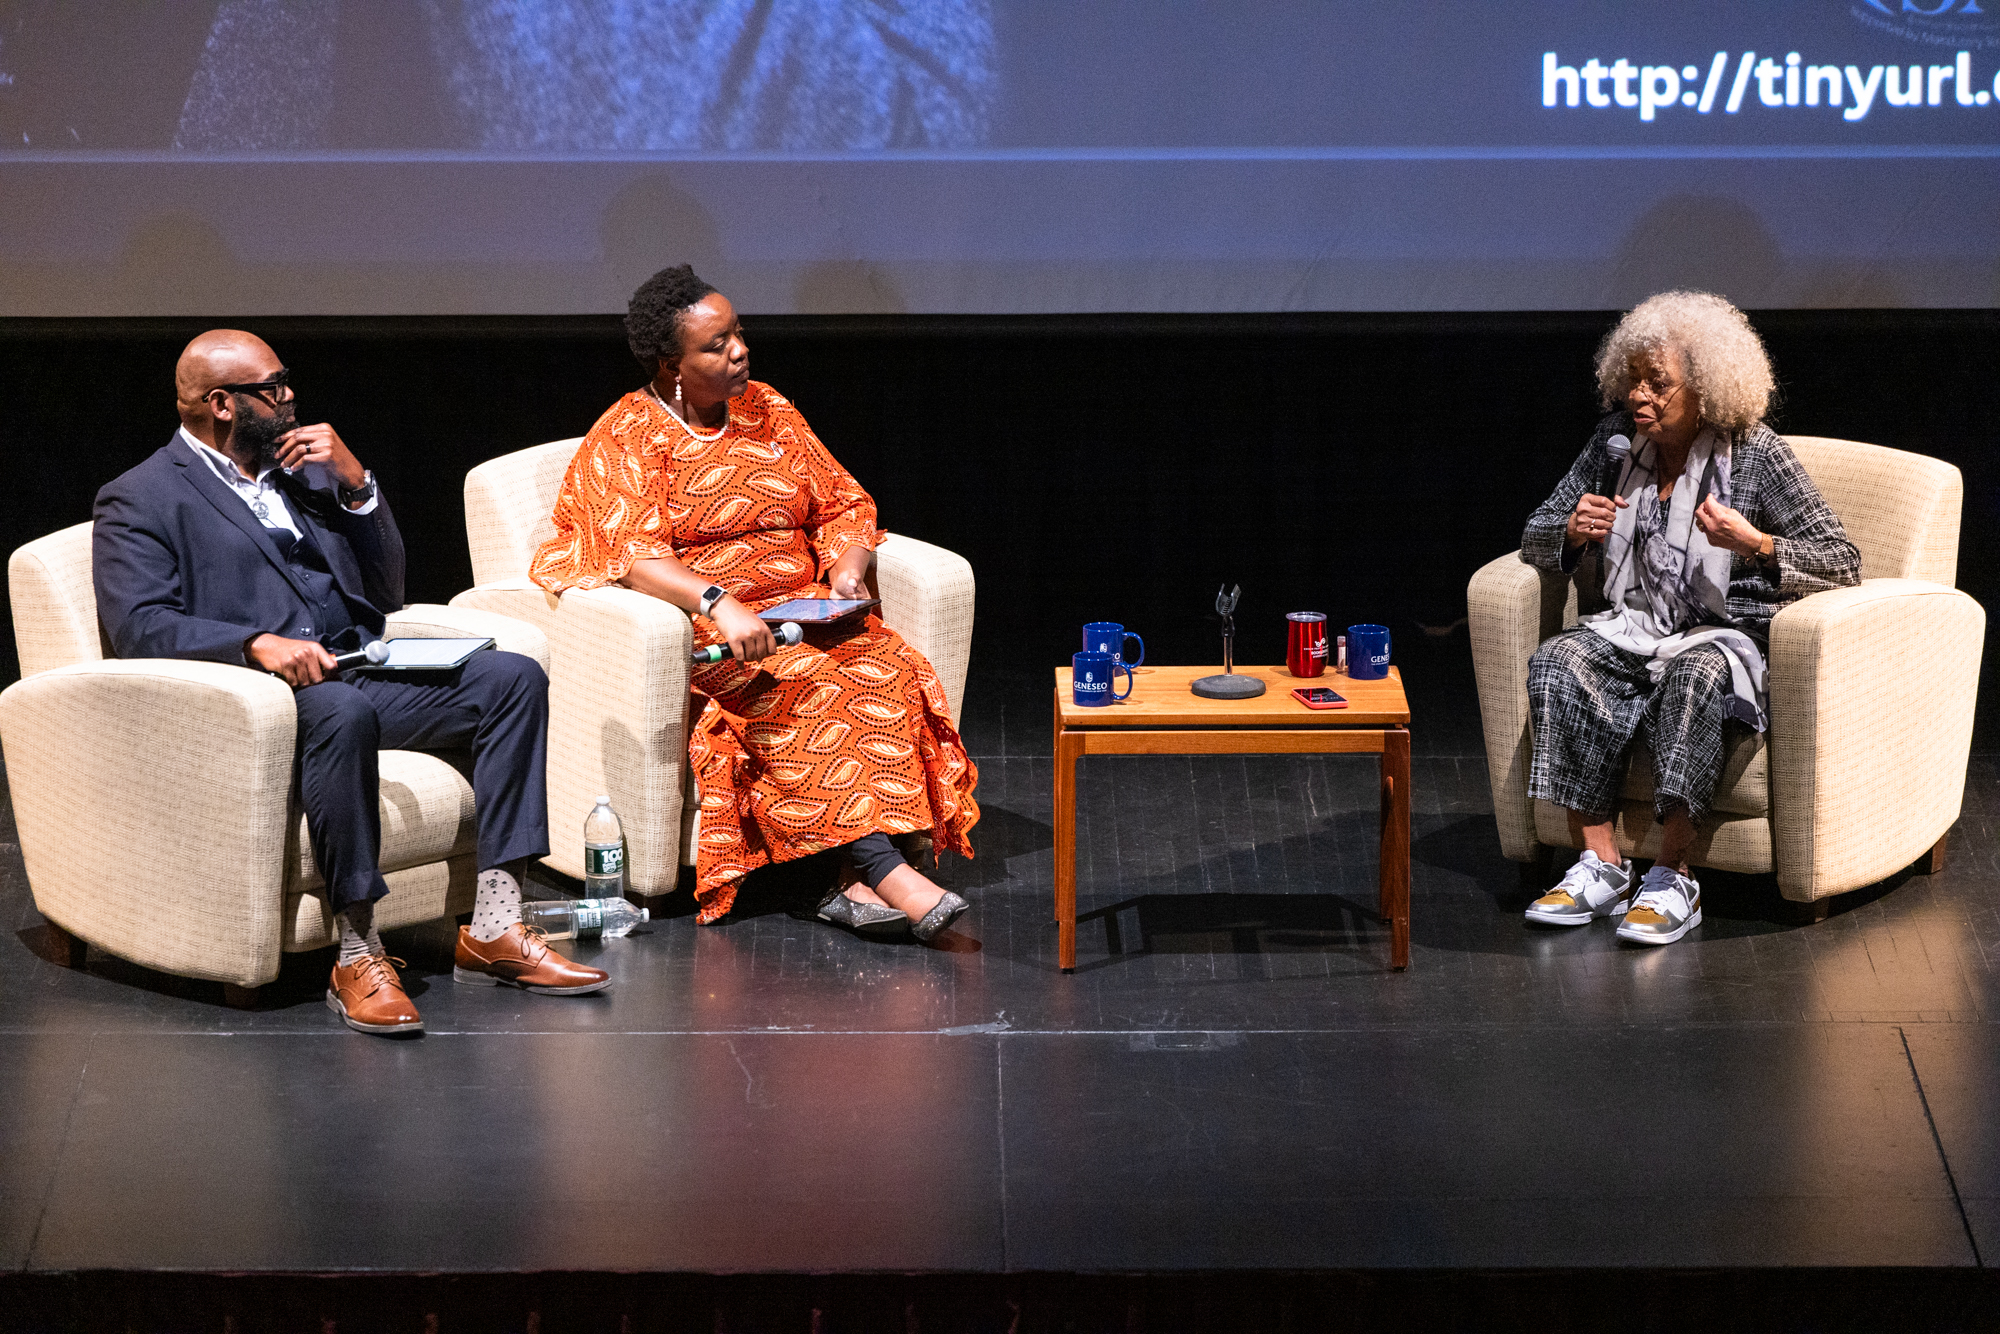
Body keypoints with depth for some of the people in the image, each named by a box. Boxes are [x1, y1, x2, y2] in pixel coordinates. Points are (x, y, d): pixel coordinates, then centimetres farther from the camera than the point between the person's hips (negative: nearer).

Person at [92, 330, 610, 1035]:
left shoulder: (303, 470, 25)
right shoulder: (138, 500, 4)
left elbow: (385, 592, 22)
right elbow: (137, 626, -11)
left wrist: (355, 482, 7)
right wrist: (256, 643, -26)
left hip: (357, 674, 7)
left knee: (512, 676, -15)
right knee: (341, 711, -40)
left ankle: (493, 929, -20)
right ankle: (358, 956, -34)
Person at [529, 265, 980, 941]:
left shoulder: (768, 411, 15)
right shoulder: (626, 440, -3)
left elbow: (843, 504, 19)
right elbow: (635, 555, -17)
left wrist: (849, 563, -4)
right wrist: (718, 602, -33)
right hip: (701, 628, -5)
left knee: (886, 665, -27)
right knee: (809, 684, -35)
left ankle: (861, 884, -35)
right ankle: (882, 868, -37)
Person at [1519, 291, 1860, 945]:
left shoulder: (1755, 455, -5)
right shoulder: (1615, 443, 8)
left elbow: (1842, 561, -9)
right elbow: (1536, 537, 14)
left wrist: (1753, 543, -26)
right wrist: (1573, 531, -10)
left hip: (1726, 635, -4)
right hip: (1629, 631, 4)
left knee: (1692, 676, -39)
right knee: (1556, 662, -28)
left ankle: (1672, 878, -35)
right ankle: (1600, 867, -29)